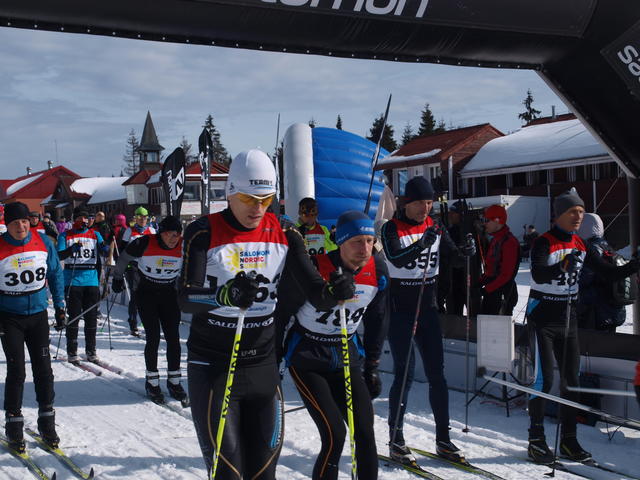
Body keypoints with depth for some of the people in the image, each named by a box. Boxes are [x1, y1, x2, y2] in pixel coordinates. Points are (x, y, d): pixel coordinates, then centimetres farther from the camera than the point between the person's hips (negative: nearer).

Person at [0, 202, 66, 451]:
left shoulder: (43, 242, -5)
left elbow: (55, 274, 7)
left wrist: (59, 307, 7)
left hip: (38, 314, 3)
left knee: (43, 369, 5)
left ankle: (47, 422, 15)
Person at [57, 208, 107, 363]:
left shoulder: (95, 235, 12)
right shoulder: (66, 236, 5)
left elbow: (104, 252, 1)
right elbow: (59, 255, -7)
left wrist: (105, 248, -22)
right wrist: (72, 249, -26)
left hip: (91, 280, 3)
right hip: (72, 281, -2)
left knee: (91, 317, 6)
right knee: (74, 316, -1)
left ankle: (91, 350, 15)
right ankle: (71, 352, 6)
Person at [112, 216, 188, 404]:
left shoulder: (184, 246, -13)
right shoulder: (145, 243, -20)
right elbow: (124, 258, -1)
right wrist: (118, 278, 11)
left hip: (169, 295, 3)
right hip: (147, 295, -3)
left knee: (173, 338, 1)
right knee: (153, 338, -7)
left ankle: (174, 380, 13)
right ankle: (152, 381, 8)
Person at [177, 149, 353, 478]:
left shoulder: (283, 234, 1)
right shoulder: (203, 233, -10)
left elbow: (315, 292, -5)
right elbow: (185, 298, -22)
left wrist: (333, 292, -28)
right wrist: (227, 295, -42)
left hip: (263, 364, 4)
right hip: (212, 364, -3)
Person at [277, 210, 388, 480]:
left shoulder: (378, 271, -7)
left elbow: (376, 321, 9)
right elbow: (280, 314, -10)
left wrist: (372, 367, 11)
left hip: (346, 356, 5)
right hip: (307, 359, -5)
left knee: (365, 435, -1)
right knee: (335, 436, -14)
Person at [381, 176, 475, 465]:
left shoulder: (435, 228, 6)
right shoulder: (392, 228, -8)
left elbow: (452, 258, 0)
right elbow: (396, 259, -24)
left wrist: (465, 252, -21)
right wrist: (422, 243, -38)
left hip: (428, 308, 5)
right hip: (400, 309, -5)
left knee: (437, 373, 5)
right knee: (405, 373, -6)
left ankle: (443, 438, 13)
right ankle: (395, 441, 4)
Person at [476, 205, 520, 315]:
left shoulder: (509, 242, -16)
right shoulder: (495, 240, 15)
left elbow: (506, 274, -20)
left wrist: (487, 289, -19)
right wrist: (481, 281, 7)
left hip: (503, 294, -10)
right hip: (491, 293, 10)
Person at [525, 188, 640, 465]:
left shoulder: (580, 245, 7)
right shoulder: (544, 243, -13)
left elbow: (607, 273, 10)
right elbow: (538, 274, -29)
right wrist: (562, 267, -46)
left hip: (568, 317, 7)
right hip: (542, 315, -6)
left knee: (571, 379, 7)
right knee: (544, 378, -8)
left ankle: (568, 439, 16)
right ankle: (536, 439, 1)